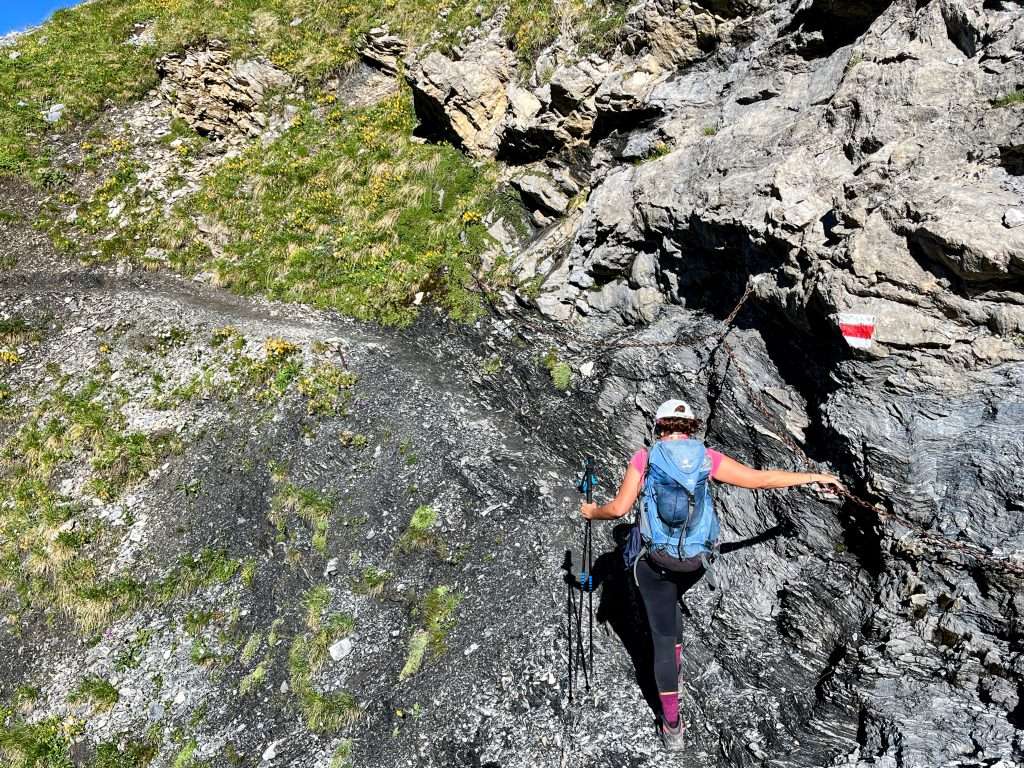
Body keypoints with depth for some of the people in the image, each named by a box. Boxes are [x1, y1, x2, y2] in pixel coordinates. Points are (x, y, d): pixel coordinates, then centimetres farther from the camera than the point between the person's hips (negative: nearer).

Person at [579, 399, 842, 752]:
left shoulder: (644, 458, -6)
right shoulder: (707, 457, -2)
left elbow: (618, 508, -8)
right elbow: (761, 478, 0)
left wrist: (592, 512, 14)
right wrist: (816, 476, 12)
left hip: (656, 560, -3)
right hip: (696, 560, 3)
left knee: (664, 638, 10)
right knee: (668, 603, 35)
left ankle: (673, 726, 16)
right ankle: (674, 672, 45)